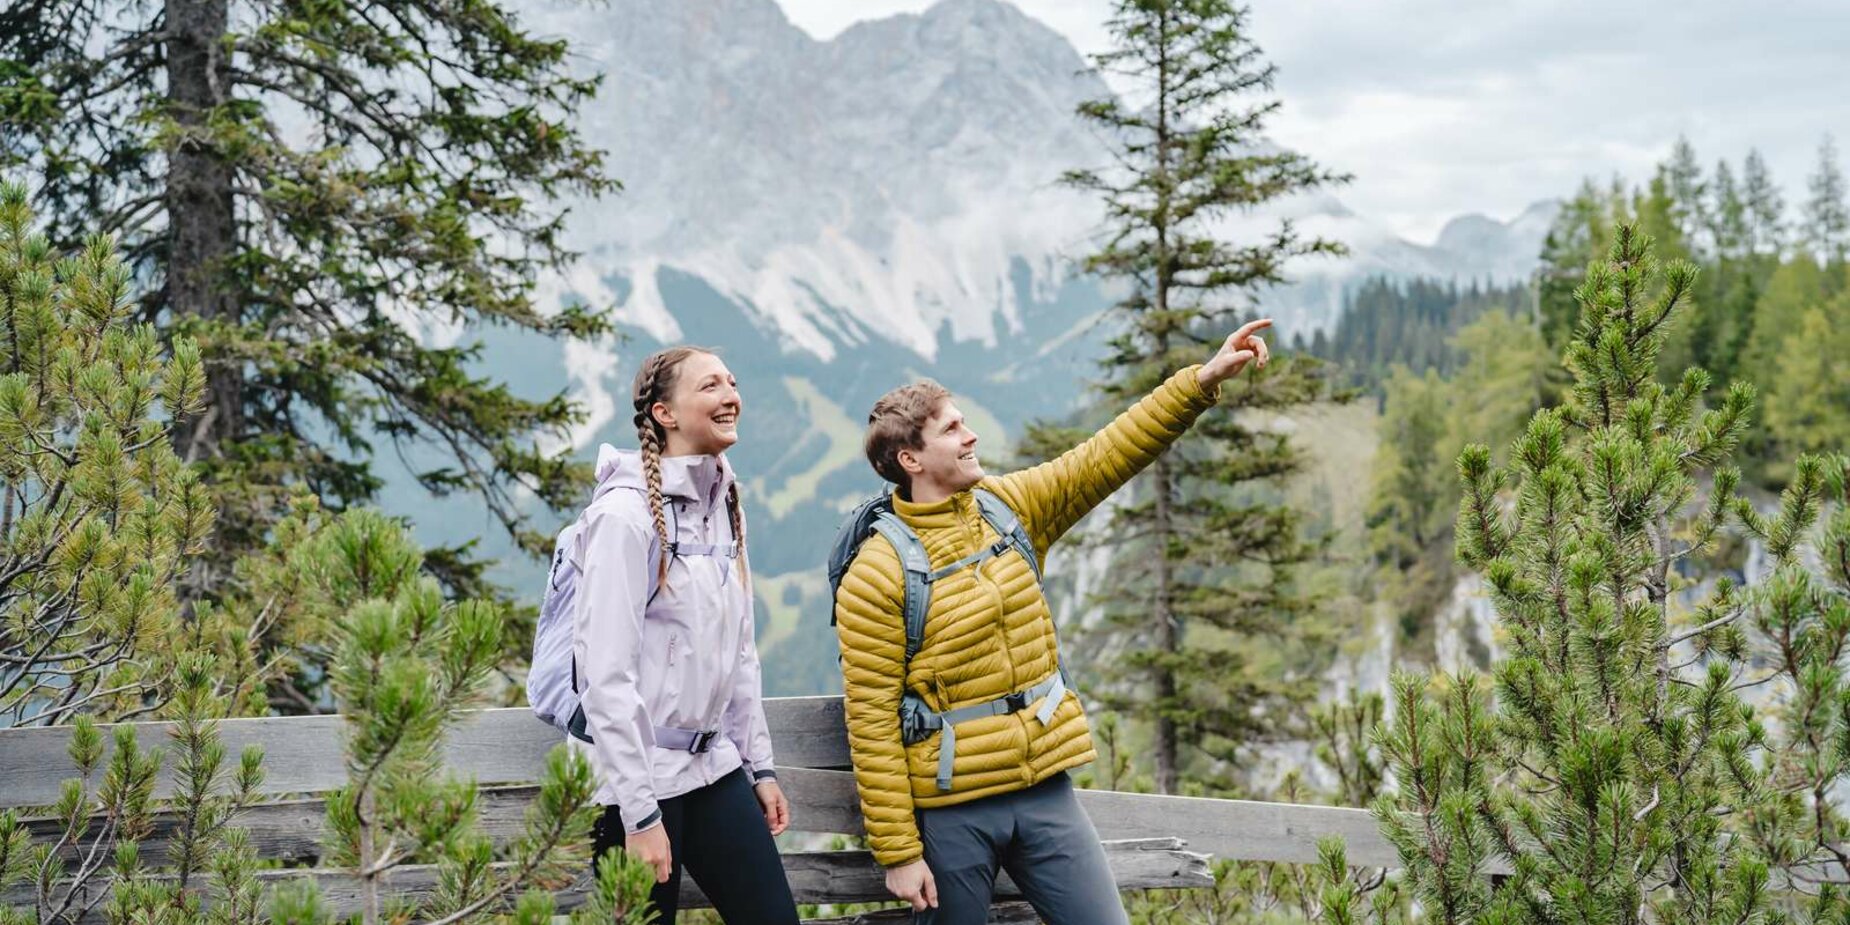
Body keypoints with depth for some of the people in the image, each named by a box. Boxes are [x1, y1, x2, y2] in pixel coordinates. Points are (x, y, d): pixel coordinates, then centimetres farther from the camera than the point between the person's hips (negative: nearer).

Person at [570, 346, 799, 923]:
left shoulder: (721, 506, 9)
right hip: (638, 777, -7)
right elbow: (607, 675, -19)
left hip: (713, 766, 8)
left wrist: (760, 765, 14)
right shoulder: (625, 513, -15)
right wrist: (639, 815, -20)